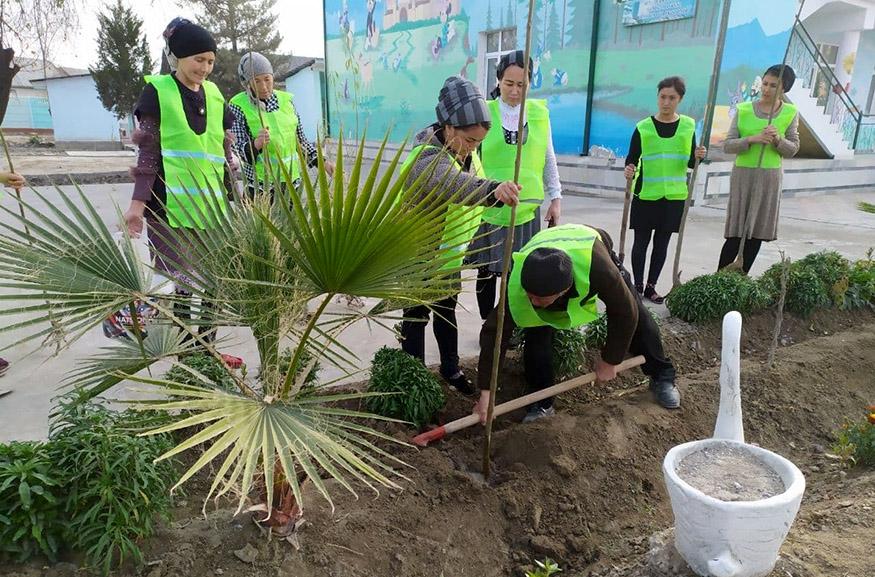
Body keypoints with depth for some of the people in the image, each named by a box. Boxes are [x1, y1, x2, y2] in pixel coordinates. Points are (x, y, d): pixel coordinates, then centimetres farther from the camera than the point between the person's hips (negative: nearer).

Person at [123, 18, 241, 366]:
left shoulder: (214, 95, 13)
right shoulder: (157, 91, -1)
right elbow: (149, 152, -2)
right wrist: (138, 203, -8)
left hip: (211, 205, 5)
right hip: (171, 205, -5)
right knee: (188, 283, -7)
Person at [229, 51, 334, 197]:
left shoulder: (285, 99, 5)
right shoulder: (238, 106, -5)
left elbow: (300, 139, 13)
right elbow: (239, 151, -9)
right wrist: (257, 143, -29)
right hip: (260, 185, -3)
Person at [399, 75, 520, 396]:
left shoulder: (465, 150, -5)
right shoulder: (425, 158, -32)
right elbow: (453, 184, -55)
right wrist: (493, 189, -73)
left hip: (449, 251, 8)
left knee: (447, 309, 21)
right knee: (417, 315, 6)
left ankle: (450, 368, 39)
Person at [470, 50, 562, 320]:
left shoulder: (539, 112, 5)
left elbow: (548, 158, 12)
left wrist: (556, 197, 11)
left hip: (526, 207, 2)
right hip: (488, 207, -2)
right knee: (487, 272, 8)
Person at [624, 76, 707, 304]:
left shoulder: (688, 126, 5)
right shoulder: (643, 127, -3)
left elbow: (691, 163, 10)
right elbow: (632, 159, -2)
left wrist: (697, 156, -12)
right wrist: (630, 170, -23)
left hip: (674, 195, 2)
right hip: (646, 193, -2)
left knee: (662, 242, 8)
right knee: (641, 240, 3)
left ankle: (651, 286, 18)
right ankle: (638, 285, 15)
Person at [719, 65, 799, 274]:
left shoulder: (790, 113, 3)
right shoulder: (744, 109, -2)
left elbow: (793, 149, 5)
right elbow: (728, 146, -5)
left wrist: (778, 139, -15)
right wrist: (752, 139, -21)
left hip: (770, 177, 2)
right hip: (743, 174, -2)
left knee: (757, 233, 5)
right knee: (736, 234, -5)